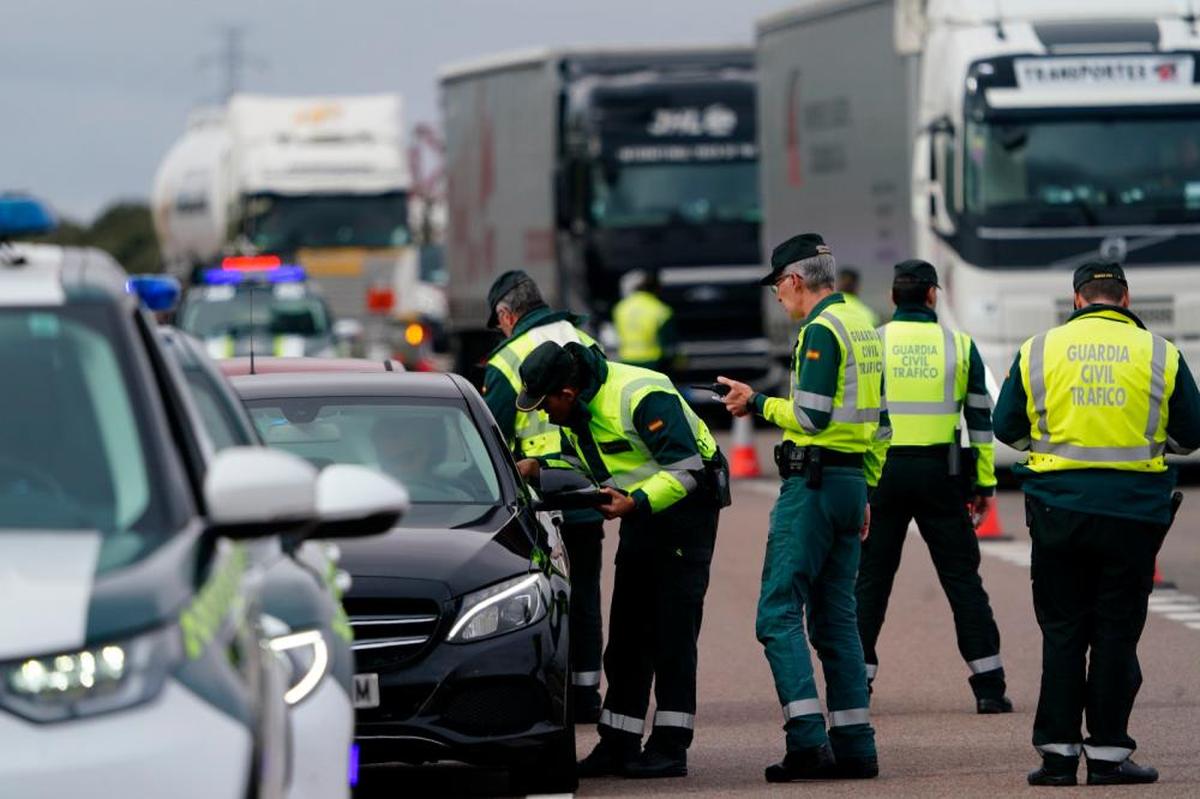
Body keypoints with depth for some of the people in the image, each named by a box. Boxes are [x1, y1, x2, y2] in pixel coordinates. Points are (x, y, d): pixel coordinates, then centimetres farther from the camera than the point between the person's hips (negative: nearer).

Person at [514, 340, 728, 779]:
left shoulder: (642, 397, -28)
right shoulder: (577, 408, 0)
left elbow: (686, 468, -29)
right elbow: (579, 456, 17)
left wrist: (636, 504, -39)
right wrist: (538, 467, -1)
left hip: (686, 507, -9)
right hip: (640, 510, 9)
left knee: (672, 627, -11)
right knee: (627, 631, 7)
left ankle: (670, 747, -11)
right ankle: (618, 745, 11)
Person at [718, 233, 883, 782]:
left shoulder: (821, 330, -12)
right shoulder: (862, 326, 17)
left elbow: (812, 416, -19)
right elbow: (879, 421, 20)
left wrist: (758, 404, -4)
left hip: (813, 483, -9)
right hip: (852, 480, 9)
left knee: (779, 613, -8)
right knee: (835, 617, 11)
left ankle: (807, 738, -17)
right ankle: (854, 745, 7)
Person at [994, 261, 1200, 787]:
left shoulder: (1038, 350, 2)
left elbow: (1007, 428, 7)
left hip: (1059, 506, 1)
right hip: (1134, 508, -1)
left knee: (1062, 630, 8)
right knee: (1117, 630, 5)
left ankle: (1058, 749, 6)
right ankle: (1108, 752, 4)